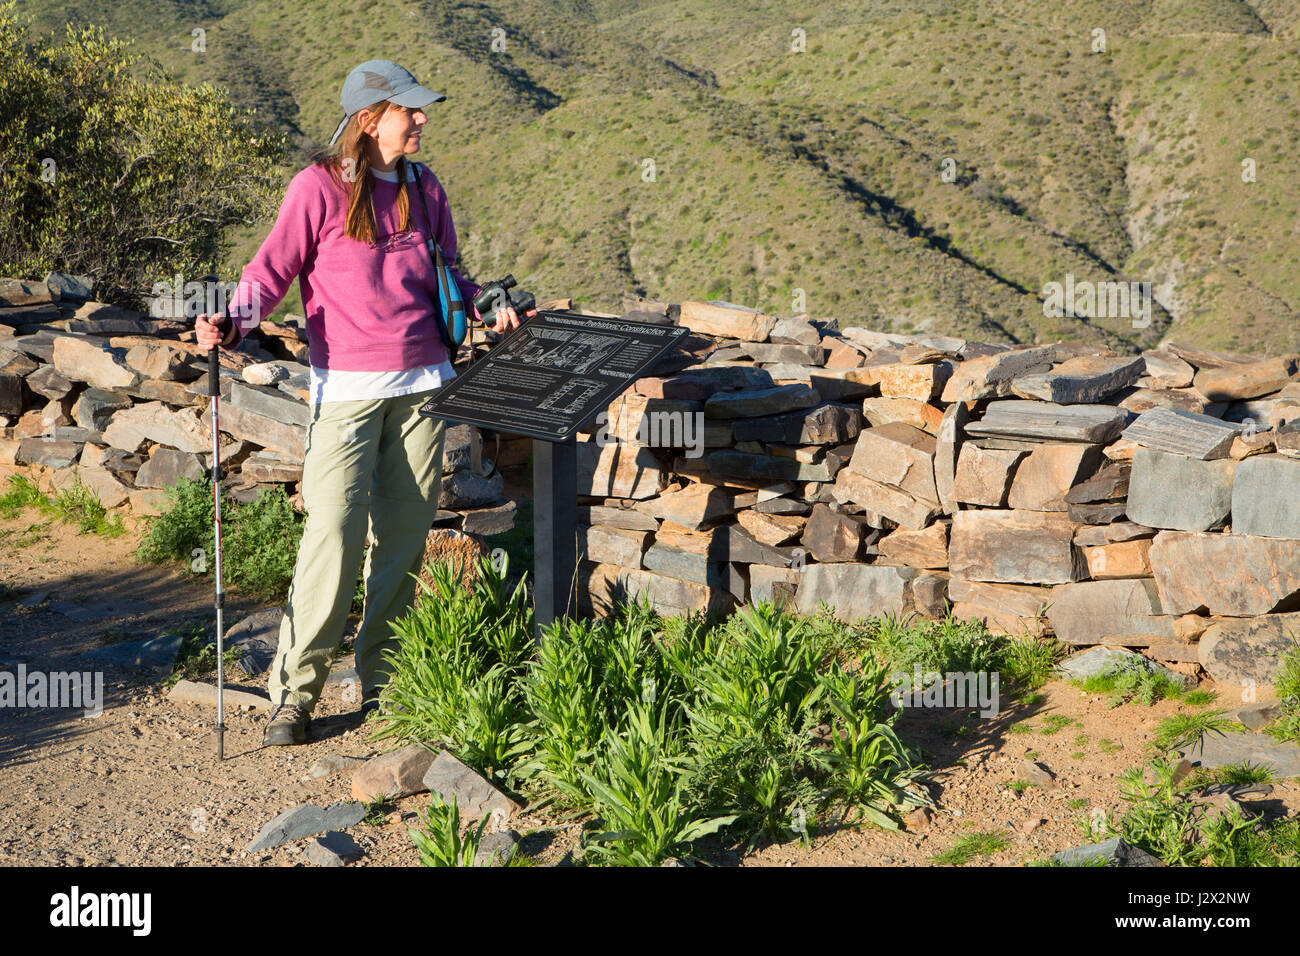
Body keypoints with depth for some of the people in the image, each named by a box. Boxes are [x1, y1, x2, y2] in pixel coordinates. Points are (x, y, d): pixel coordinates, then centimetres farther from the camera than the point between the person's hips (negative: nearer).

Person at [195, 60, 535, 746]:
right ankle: (294, 694, -3)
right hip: (348, 387, -5)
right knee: (334, 530, -12)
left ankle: (381, 683, 18)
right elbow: (273, 269, -6)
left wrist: (488, 308, 6)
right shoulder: (318, 187, -4)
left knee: (405, 531, 7)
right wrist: (232, 324, -22)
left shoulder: (422, 188, 12)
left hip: (422, 381, 5)